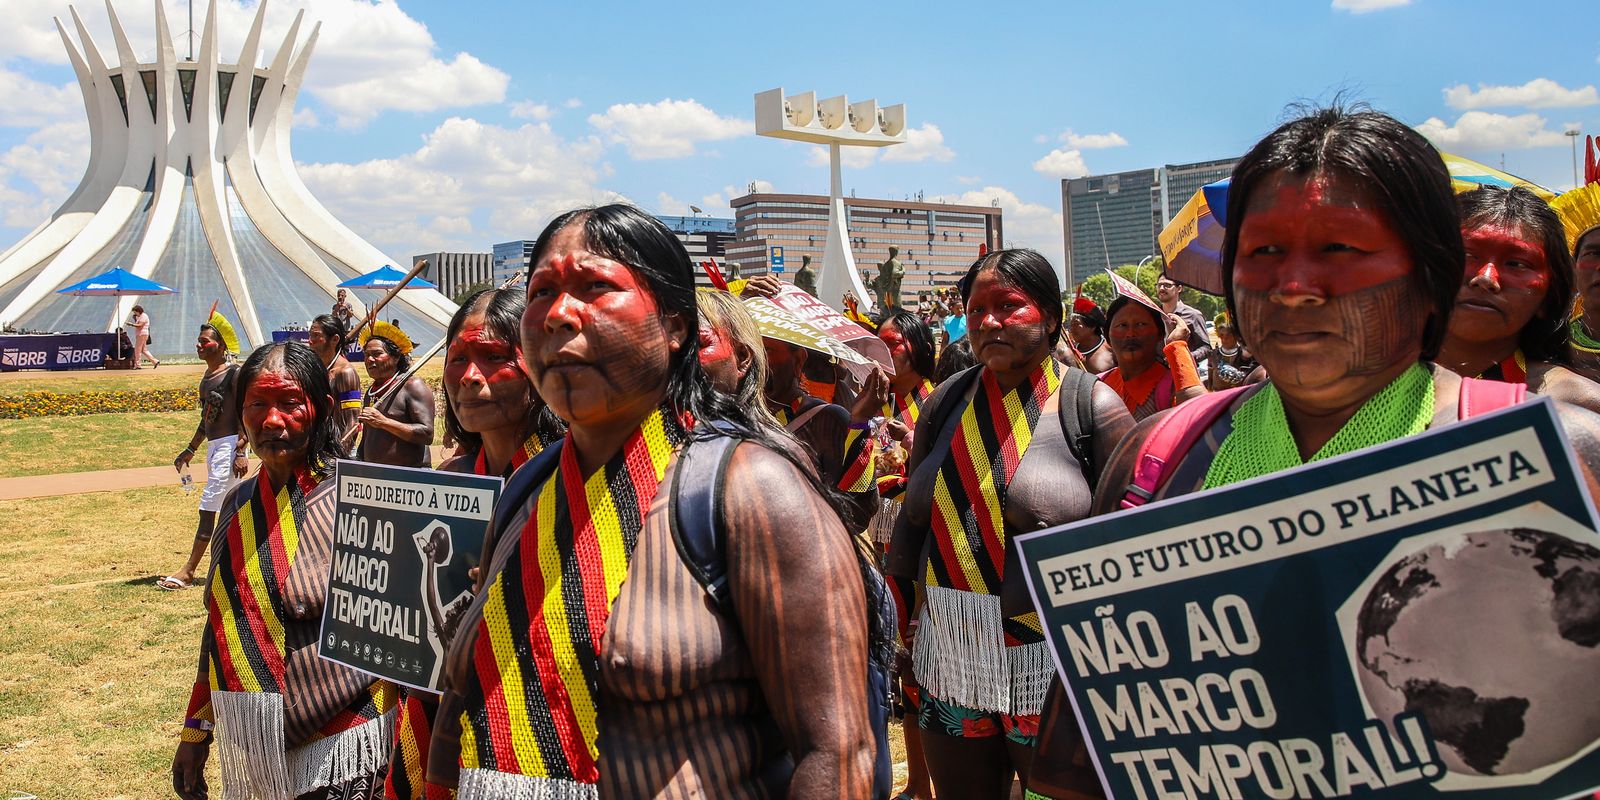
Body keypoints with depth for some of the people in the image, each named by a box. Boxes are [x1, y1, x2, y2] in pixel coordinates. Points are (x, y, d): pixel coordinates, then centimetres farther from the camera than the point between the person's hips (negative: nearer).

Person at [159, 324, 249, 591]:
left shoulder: (234, 373, -11)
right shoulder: (207, 375, 16)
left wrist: (241, 451, -21)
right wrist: (190, 450, 24)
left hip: (229, 445, -9)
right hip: (213, 445, 9)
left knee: (208, 507, -8)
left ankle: (188, 571, -4)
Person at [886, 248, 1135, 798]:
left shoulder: (1089, 403, -7)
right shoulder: (946, 402, 7)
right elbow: (914, 519, 15)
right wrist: (901, 611, 13)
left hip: (1050, 672, -4)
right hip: (948, 667, 4)